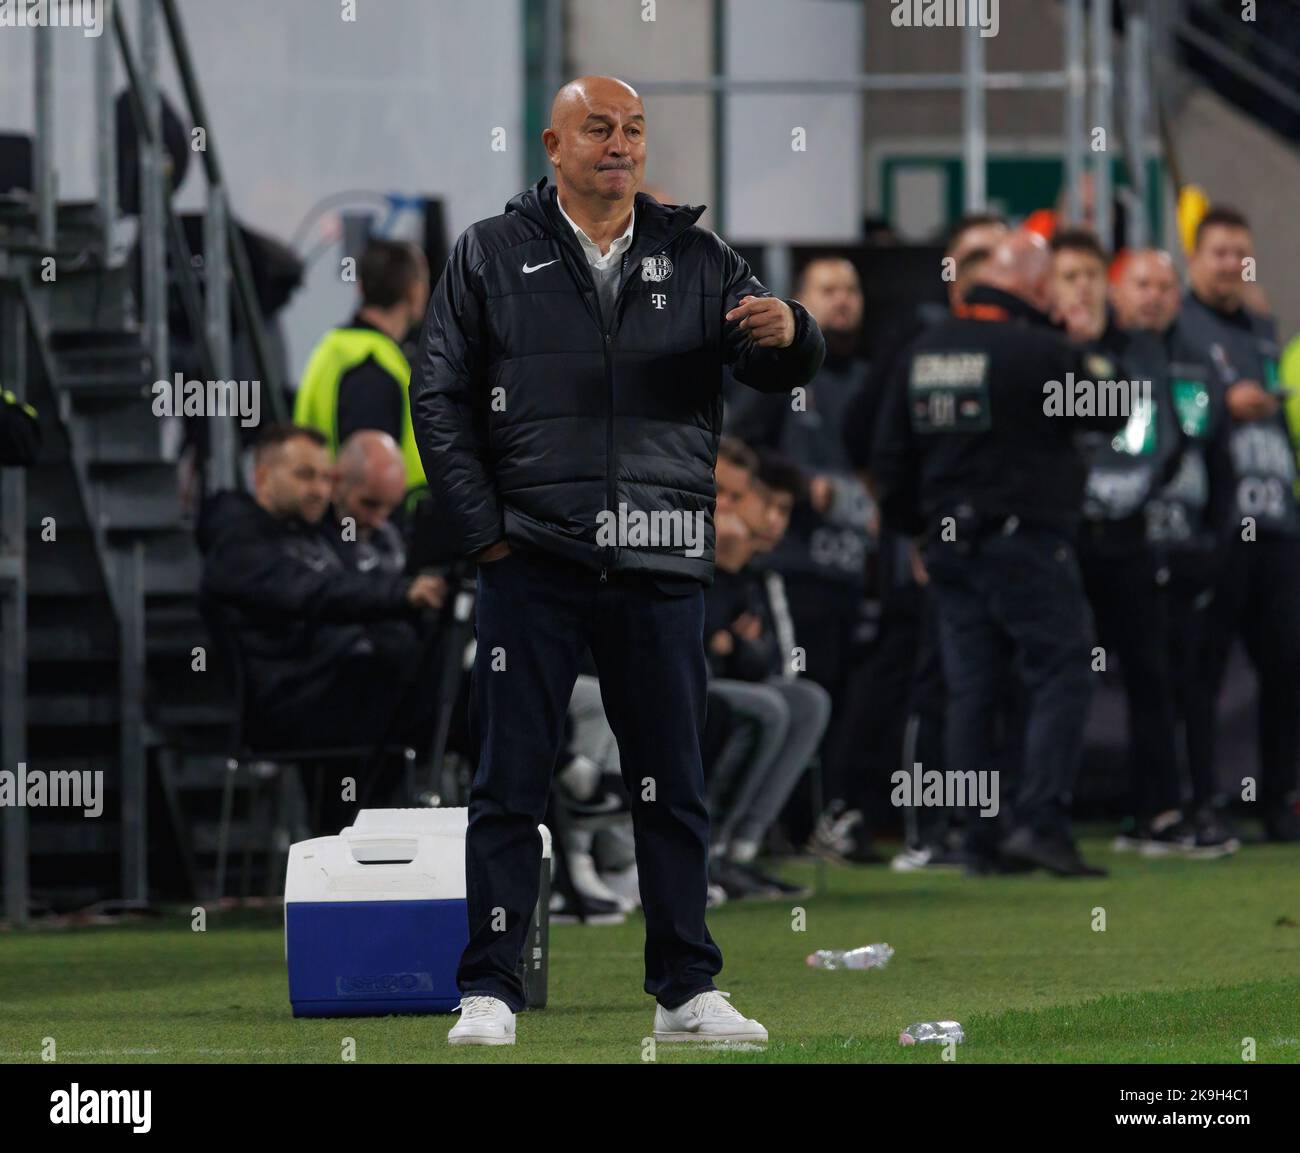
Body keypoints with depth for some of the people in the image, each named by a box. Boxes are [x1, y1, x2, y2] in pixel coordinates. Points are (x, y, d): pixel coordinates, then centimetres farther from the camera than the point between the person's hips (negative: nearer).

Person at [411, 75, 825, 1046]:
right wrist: (484, 528, -4)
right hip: (532, 564, -2)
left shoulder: (695, 259, 11)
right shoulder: (493, 256, 6)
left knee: (674, 784, 6)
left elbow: (782, 370, 4)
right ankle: (490, 991, 3)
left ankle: (687, 992, 13)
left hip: (661, 566, 2)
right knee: (511, 783, -1)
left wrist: (786, 333, -21)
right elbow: (439, 396, 4)